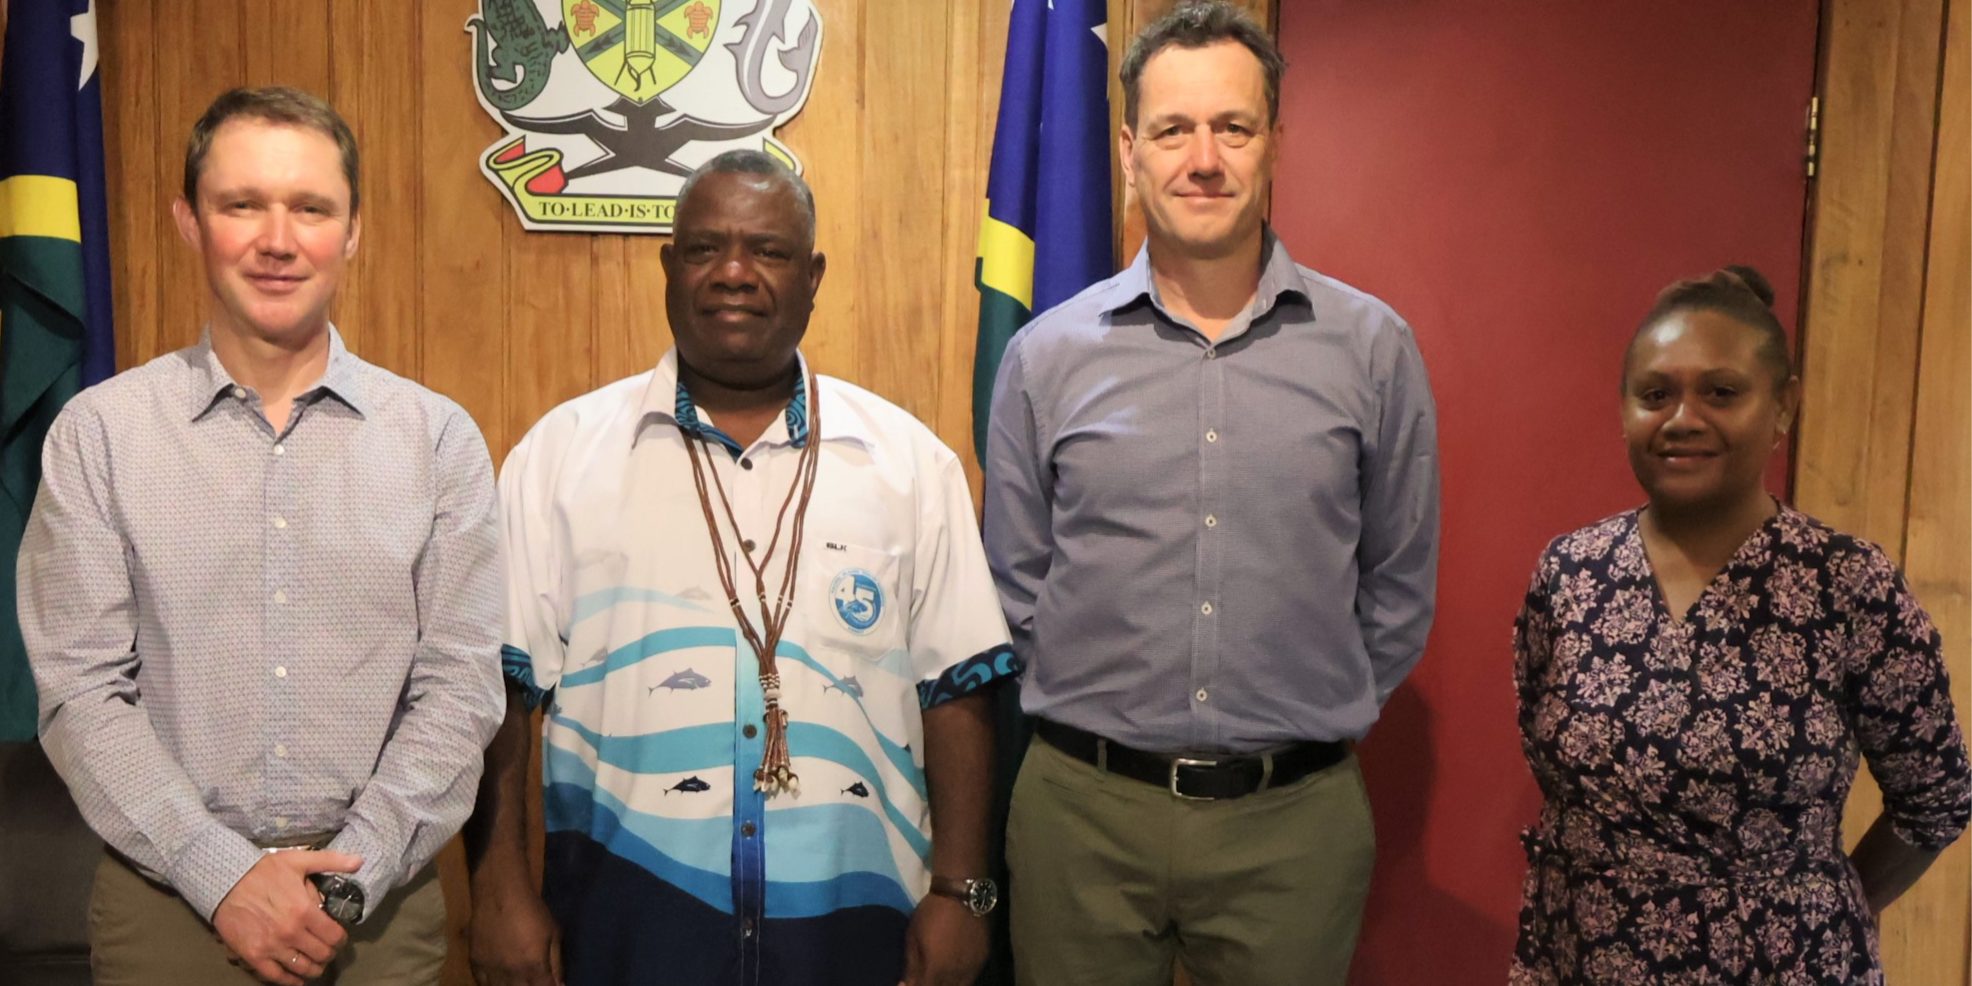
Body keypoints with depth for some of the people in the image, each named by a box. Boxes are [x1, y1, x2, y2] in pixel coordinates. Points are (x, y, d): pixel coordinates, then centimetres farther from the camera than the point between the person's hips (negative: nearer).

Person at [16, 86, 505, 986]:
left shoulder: (439, 437, -2)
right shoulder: (98, 432, -3)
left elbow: (459, 686, -5)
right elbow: (83, 693, -5)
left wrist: (348, 880, -12)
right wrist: (225, 875, -12)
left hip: (379, 908, 1)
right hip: (169, 898, 0)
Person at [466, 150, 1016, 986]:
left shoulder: (909, 462, 1)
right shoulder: (562, 452, -1)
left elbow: (954, 690, 2)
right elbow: (500, 691, 0)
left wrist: (958, 891, -1)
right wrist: (502, 890, -3)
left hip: (849, 914, 1)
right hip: (628, 914, -1)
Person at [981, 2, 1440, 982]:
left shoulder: (1372, 346, -2)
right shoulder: (1045, 355, -1)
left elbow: (1399, 586, 6)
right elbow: (1015, 583, 7)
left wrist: (1313, 719, 6)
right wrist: (1104, 717, 4)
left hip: (1295, 818, 0)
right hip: (1084, 812, 1)